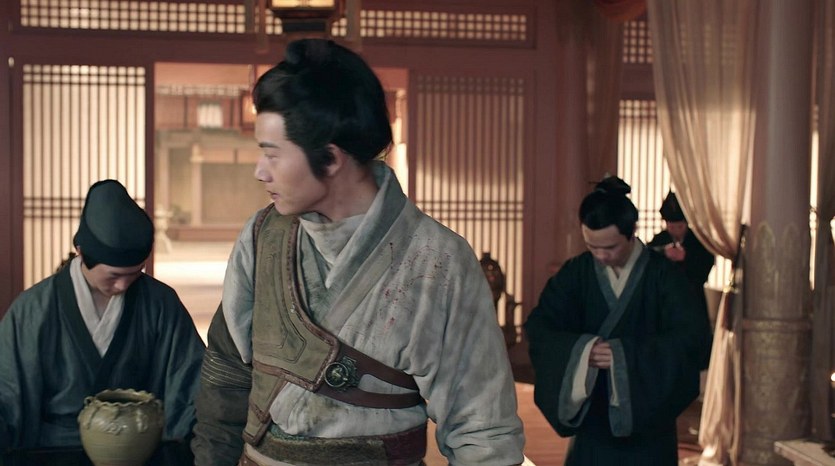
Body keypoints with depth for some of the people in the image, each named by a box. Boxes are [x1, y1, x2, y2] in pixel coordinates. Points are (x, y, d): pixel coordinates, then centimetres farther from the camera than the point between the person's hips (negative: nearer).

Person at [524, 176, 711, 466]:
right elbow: (539, 327, -7)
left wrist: (625, 353, -26)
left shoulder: (662, 275, -8)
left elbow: (692, 334, -18)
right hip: (592, 415, 2)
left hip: (647, 414, -2)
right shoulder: (576, 273, -1)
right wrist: (580, 349, -26)